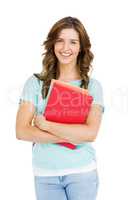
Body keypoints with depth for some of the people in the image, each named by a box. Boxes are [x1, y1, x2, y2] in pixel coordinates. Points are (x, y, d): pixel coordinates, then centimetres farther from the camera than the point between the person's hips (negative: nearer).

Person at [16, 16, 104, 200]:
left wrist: (45, 124, -15)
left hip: (82, 172, 0)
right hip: (45, 174, 1)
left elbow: (91, 133, -15)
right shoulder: (35, 83, -2)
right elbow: (22, 131, -10)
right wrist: (71, 136, -16)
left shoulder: (92, 86, -3)